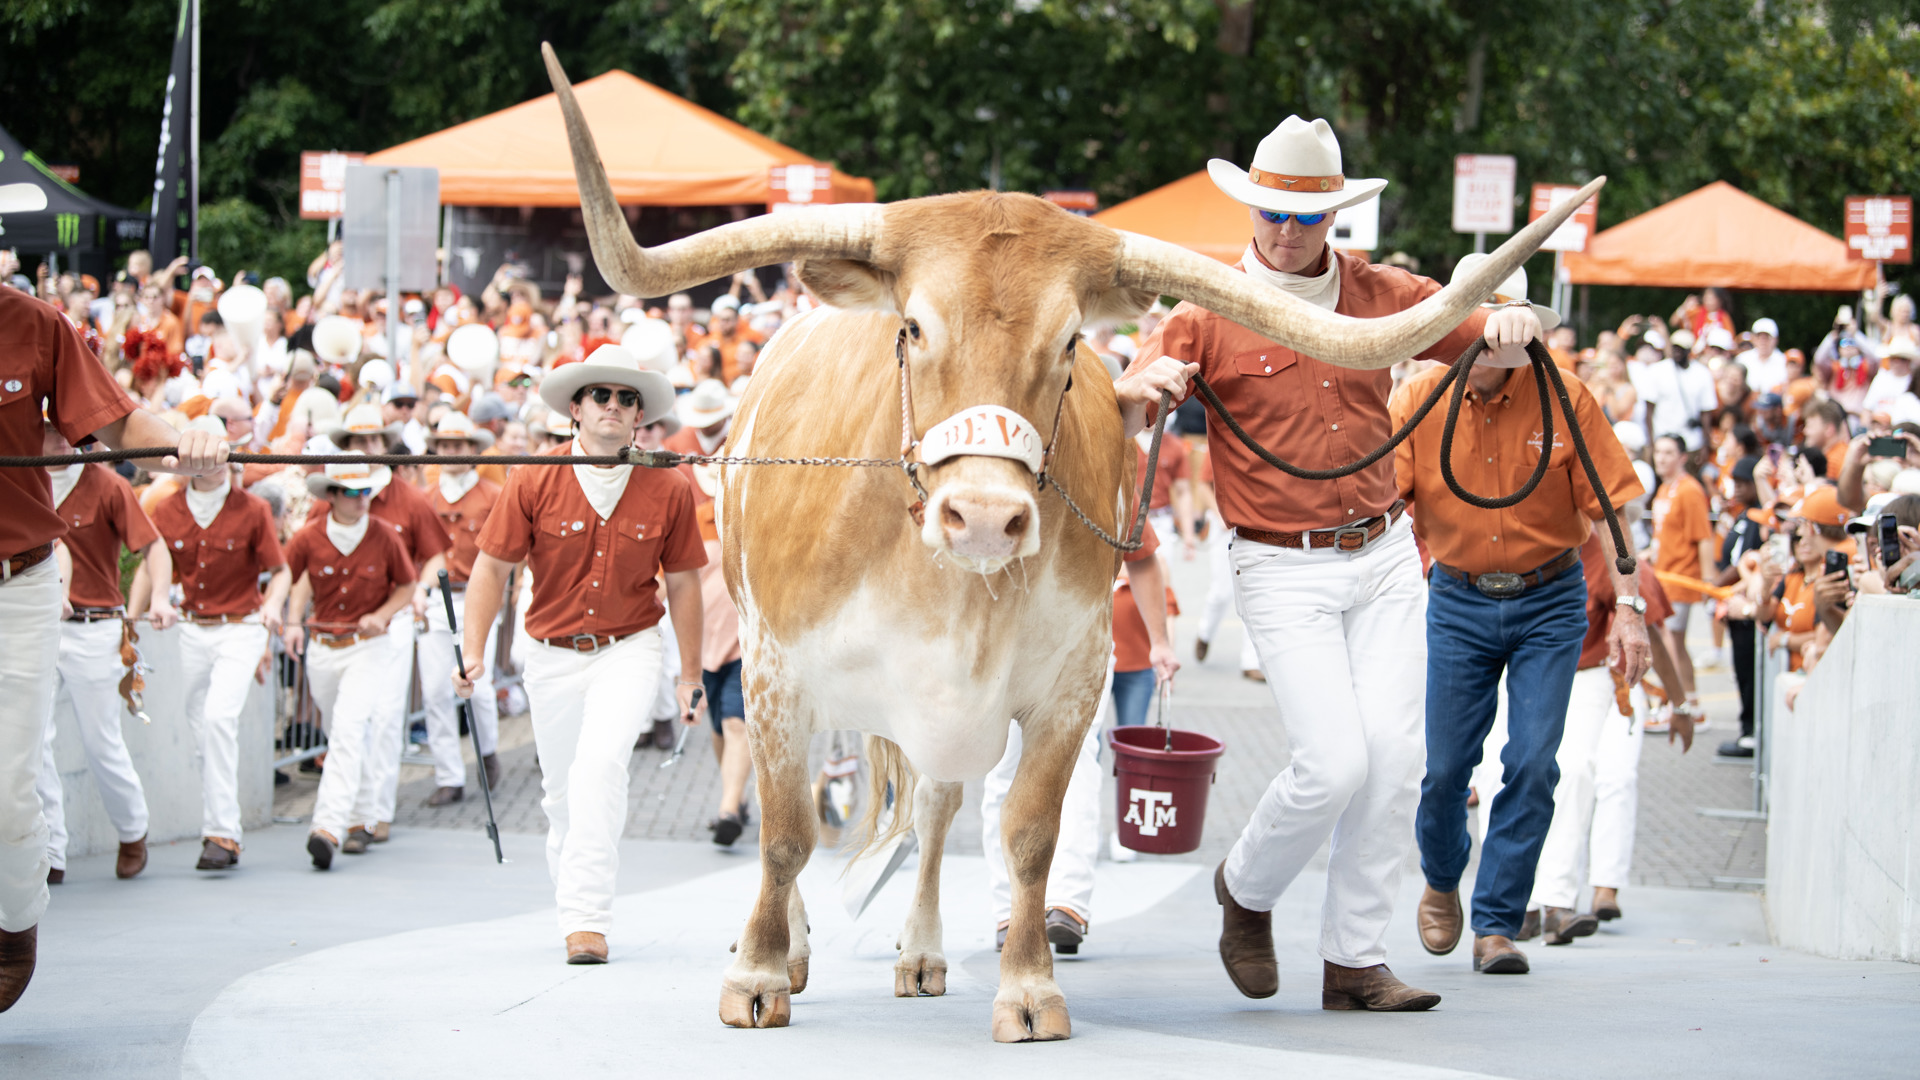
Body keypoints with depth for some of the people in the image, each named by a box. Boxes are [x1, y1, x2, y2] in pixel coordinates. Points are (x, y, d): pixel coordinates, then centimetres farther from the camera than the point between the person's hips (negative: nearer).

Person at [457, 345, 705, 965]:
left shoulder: (668, 492, -6)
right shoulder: (534, 484, -8)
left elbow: (682, 584, 4)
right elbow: (491, 569, -1)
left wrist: (690, 676, 8)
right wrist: (473, 654, -9)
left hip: (629, 650, -2)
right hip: (552, 654, 2)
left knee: (601, 762, -24)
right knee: (563, 792, 10)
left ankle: (587, 915, -25)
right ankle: (573, 907, 33)